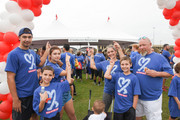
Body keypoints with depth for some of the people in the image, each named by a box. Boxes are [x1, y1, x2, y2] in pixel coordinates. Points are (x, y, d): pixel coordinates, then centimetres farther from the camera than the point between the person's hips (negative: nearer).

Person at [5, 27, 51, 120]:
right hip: (22, 96, -6)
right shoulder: (13, 54, -16)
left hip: (35, 92, 7)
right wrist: (15, 99, -19)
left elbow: (40, 63, 20)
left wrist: (47, 50, 14)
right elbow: (10, 78, -18)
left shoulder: (32, 52, 5)